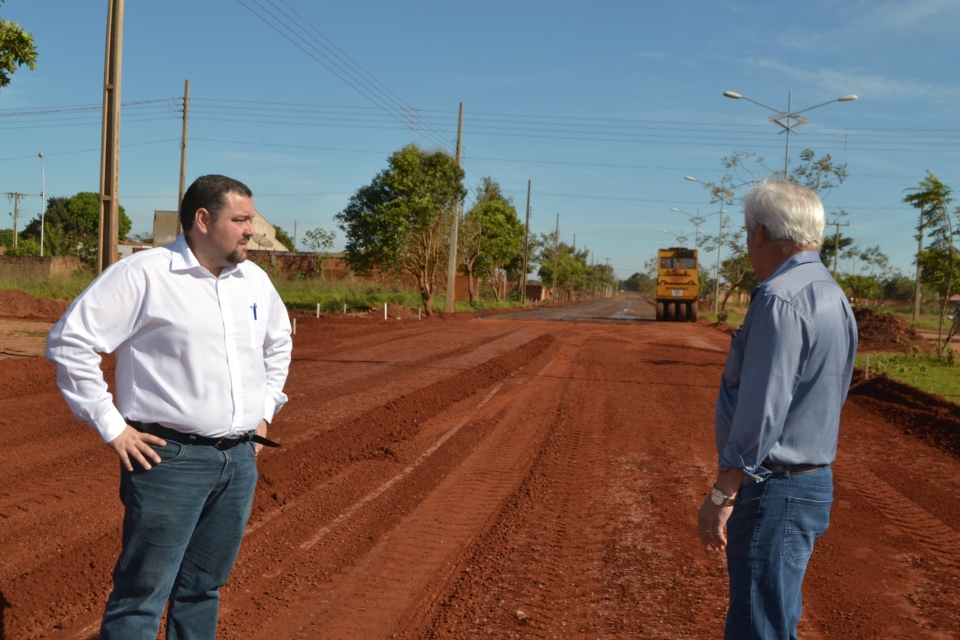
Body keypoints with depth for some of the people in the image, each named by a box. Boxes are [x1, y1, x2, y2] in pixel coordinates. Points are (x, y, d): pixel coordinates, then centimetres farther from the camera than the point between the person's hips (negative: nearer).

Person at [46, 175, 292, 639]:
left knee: (202, 588, 17)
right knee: (142, 596, 0)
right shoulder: (144, 274, -11)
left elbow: (279, 342, 26)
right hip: (170, 457, -6)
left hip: (240, 459, 6)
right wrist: (110, 426, -12)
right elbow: (69, 342, -11)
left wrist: (265, 410, 17)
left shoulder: (254, 280, 9)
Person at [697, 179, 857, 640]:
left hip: (775, 492, -10)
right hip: (815, 481, 10)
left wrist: (721, 495, -18)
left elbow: (761, 412, -23)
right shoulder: (833, 297, 13)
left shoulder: (781, 299, -19)